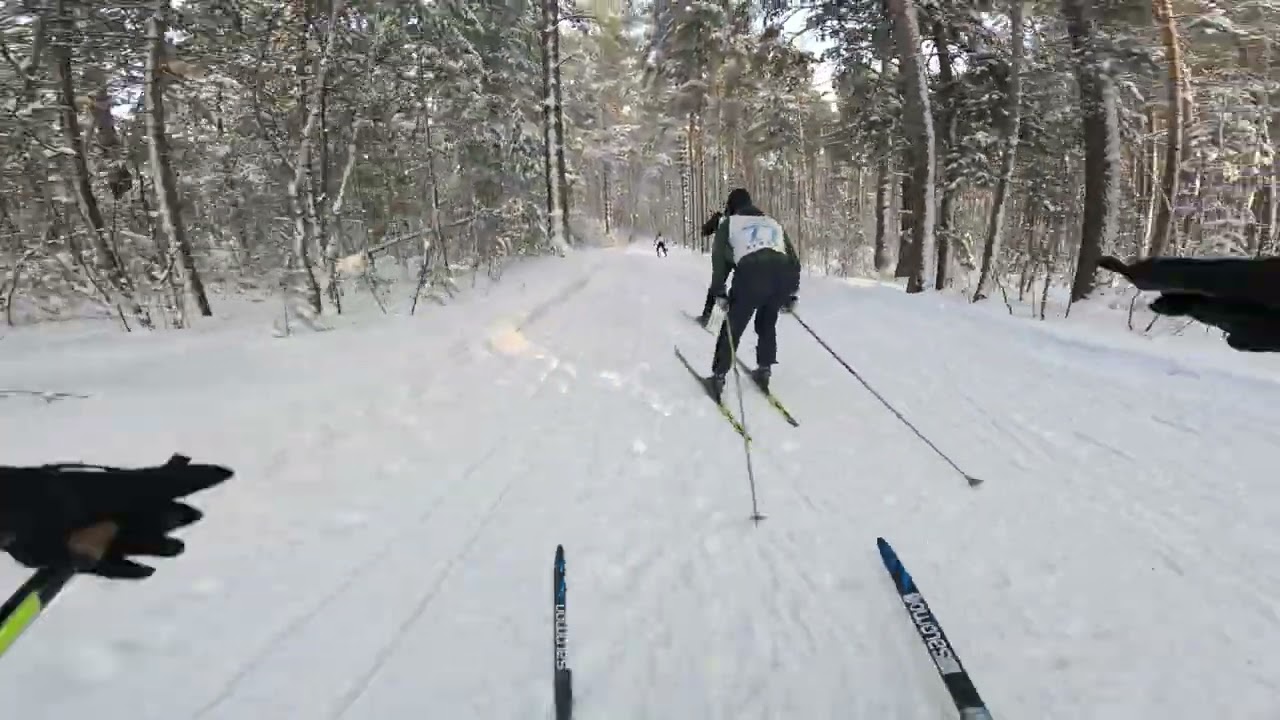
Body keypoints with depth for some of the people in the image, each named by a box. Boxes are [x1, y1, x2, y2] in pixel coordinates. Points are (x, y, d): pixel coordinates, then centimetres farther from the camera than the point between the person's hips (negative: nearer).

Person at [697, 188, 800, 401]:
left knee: (733, 327, 8)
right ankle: (764, 371, 24)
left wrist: (718, 293, 10)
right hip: (783, 273, 4)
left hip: (751, 272, -4)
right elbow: (793, 257, 30)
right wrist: (791, 293, 31)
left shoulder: (728, 223, 23)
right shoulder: (774, 223, 34)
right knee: (767, 324, 25)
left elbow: (720, 259, 11)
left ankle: (718, 377, 9)